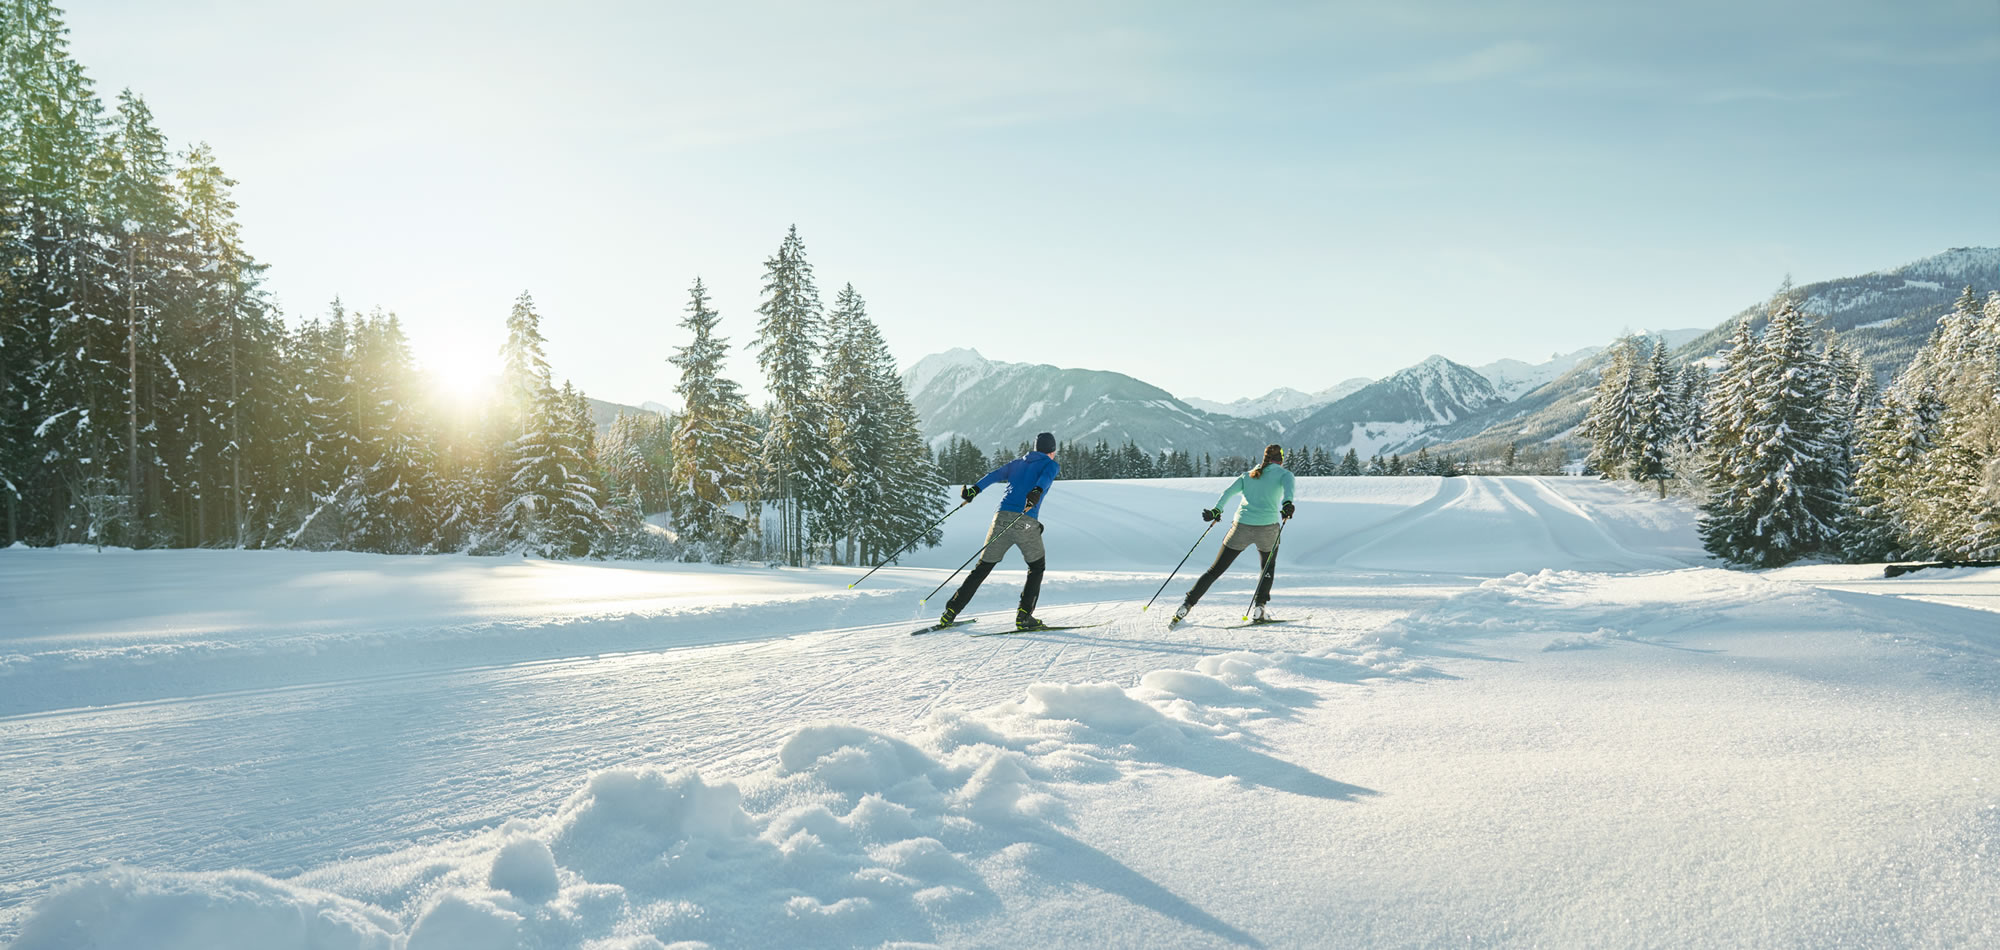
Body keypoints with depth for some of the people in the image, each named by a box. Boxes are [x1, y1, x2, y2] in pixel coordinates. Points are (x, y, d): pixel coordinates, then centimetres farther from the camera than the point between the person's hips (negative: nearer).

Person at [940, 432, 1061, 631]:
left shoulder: (1017, 463, 26)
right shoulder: (1051, 465, 13)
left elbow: (995, 474, 10)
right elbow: (1045, 477, -10)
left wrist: (975, 489, 0)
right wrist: (1037, 492, -29)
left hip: (1002, 517, 4)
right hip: (1026, 523, -4)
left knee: (983, 567, 12)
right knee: (1037, 566, 18)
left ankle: (950, 612, 6)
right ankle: (1024, 616, 7)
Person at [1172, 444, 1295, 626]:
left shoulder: (1247, 475, 21)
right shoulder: (1284, 474, 12)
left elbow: (1228, 491, 5)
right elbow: (1288, 487, -12)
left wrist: (1216, 510, -2)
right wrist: (1287, 504, -27)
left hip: (1242, 527, 2)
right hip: (1267, 527, -2)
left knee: (1215, 570, 9)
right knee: (1269, 569, 26)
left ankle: (1186, 606, 2)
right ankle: (1258, 608, 11)